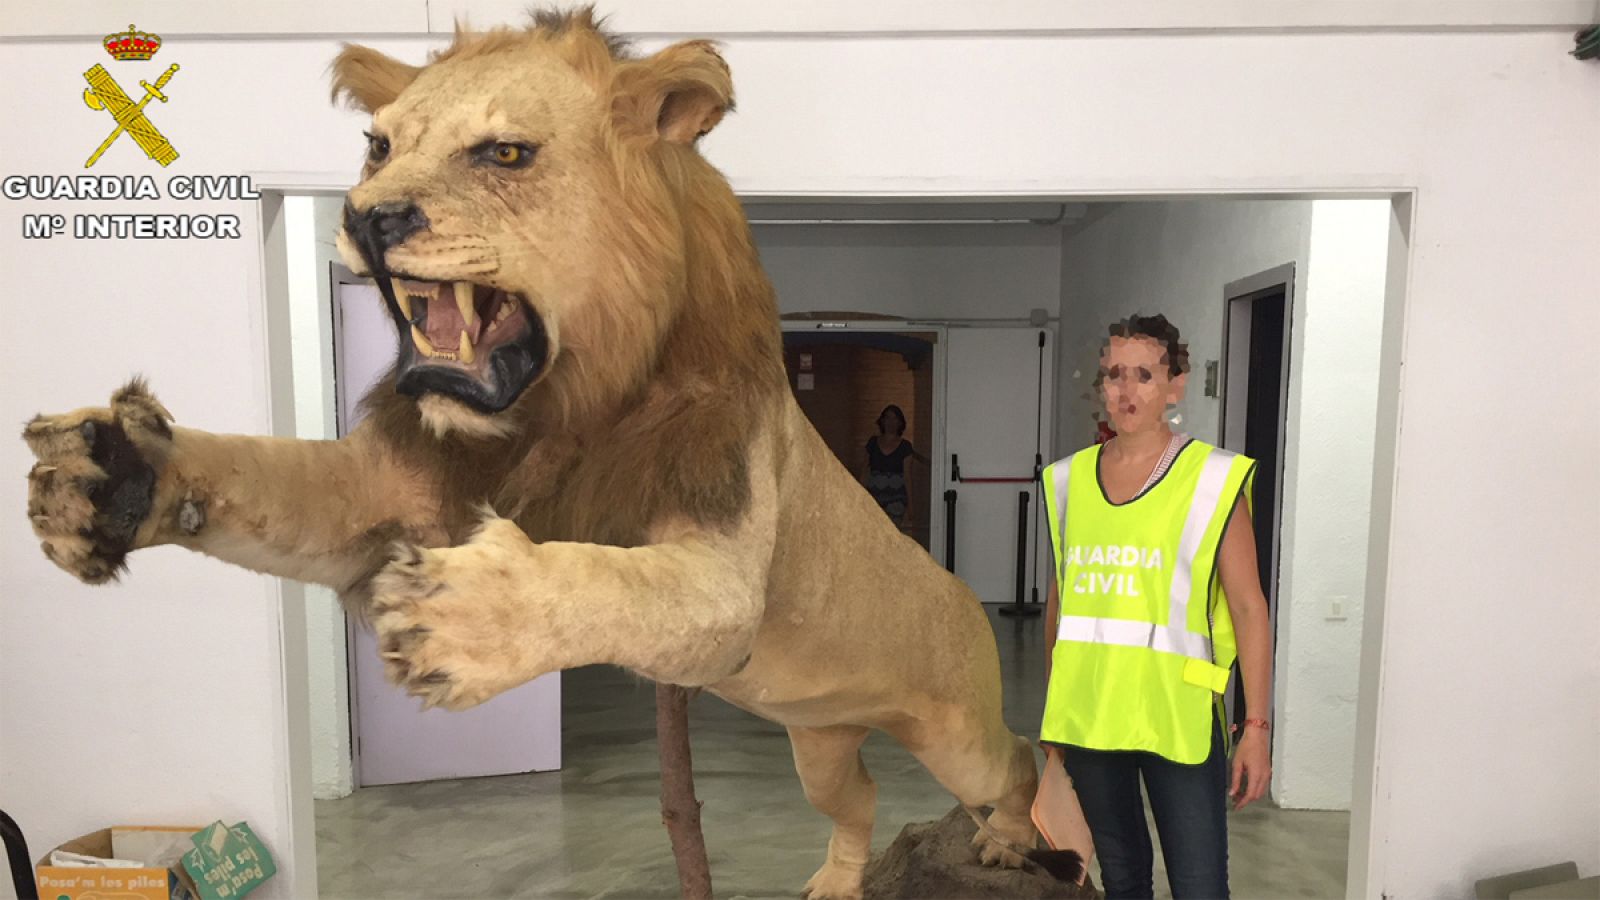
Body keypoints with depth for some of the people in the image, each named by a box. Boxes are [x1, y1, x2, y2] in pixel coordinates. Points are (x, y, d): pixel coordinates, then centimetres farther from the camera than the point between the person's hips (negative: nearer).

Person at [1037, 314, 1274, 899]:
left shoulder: (1213, 479, -5)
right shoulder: (1068, 480, 5)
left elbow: (1249, 609, -6)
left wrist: (1256, 727, -10)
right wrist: (1052, 718, 15)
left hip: (1176, 718, -3)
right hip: (1087, 716, 4)